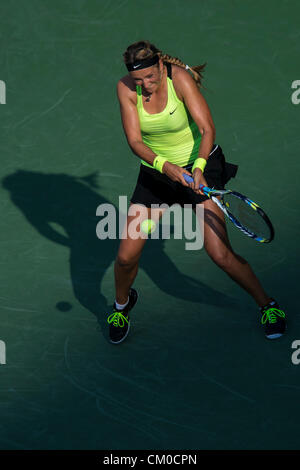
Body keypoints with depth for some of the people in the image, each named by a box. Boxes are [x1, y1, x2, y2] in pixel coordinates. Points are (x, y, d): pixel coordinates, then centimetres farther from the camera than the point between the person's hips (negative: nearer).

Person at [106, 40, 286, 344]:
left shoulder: (180, 77, -21)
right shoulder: (126, 89, -13)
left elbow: (207, 128, -25)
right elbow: (135, 141, -18)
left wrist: (198, 167, -41)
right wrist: (165, 166, -35)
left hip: (199, 166, -3)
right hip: (155, 172, 3)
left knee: (220, 254, -13)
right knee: (126, 256, -3)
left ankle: (267, 306, 12)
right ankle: (122, 305, 30)